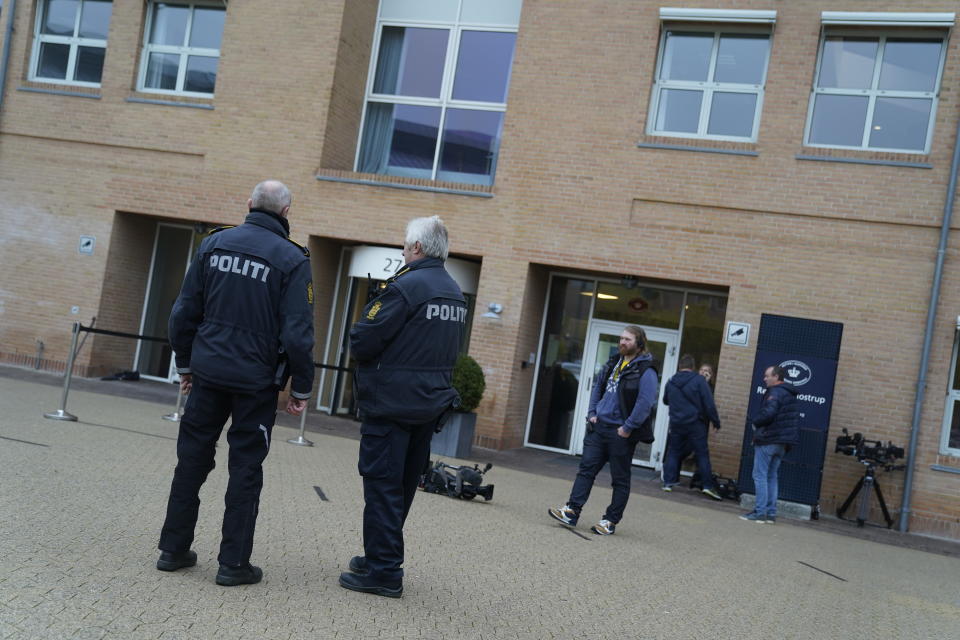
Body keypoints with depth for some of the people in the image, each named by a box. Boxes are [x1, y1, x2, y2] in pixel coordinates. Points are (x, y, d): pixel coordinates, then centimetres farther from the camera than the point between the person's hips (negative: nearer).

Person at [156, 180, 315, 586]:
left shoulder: (214, 243, 3)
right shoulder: (291, 259, -9)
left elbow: (184, 311, 5)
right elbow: (297, 333, -13)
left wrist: (185, 363, 16)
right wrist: (301, 389, -4)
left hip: (208, 371, 3)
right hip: (256, 381, -3)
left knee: (192, 459, 13)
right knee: (245, 469, 6)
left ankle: (173, 549, 21)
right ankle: (234, 562, 10)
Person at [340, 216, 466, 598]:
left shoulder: (406, 287, -16)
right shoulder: (456, 294, 11)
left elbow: (362, 343, -18)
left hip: (391, 402, -8)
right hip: (431, 403, 8)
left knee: (382, 484, -2)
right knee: (404, 485, 16)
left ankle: (383, 571, 0)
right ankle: (381, 557, 28)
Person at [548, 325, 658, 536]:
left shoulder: (645, 371, -13)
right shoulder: (613, 363, 12)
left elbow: (645, 403, -20)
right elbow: (597, 388, 21)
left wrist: (628, 428, -19)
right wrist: (592, 413, 10)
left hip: (622, 433, -7)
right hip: (599, 427, 7)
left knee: (620, 479, 5)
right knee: (586, 468, 1)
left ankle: (611, 521, 12)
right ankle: (572, 511, 1)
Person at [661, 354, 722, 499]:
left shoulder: (671, 382, 5)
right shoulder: (699, 380, -8)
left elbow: (665, 401, 20)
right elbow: (709, 403, -10)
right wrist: (716, 422, -3)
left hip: (676, 423, 3)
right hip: (695, 423, -3)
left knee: (673, 452, 12)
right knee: (702, 453, 2)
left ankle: (668, 482, 9)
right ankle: (708, 485, -1)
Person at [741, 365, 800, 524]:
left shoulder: (775, 392, -12)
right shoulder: (790, 395, 18)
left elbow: (768, 413, -26)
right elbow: (792, 420, 20)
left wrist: (755, 423, -8)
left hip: (768, 440, -9)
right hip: (782, 443, 9)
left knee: (760, 475, -5)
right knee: (772, 477, 13)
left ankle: (760, 512, -8)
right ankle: (771, 512, 12)